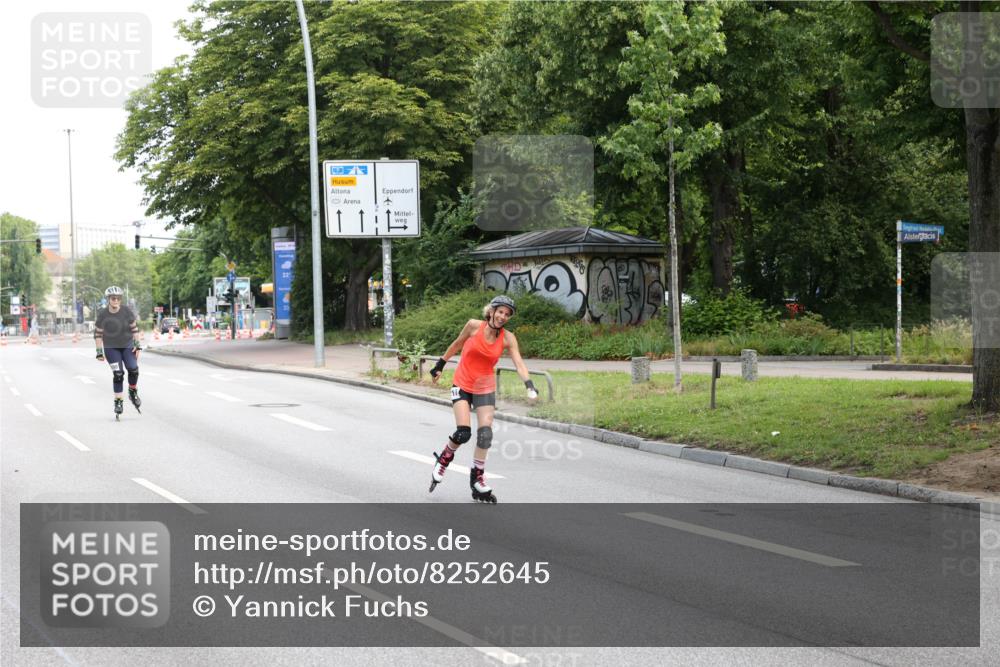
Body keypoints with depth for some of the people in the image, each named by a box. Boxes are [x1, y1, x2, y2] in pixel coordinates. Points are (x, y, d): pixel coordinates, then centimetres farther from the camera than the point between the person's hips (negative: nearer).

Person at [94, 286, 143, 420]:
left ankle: (133, 392, 10)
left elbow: (134, 328, -2)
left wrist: (137, 345, -6)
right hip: (111, 348, -1)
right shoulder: (102, 315, -13)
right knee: (118, 374, -13)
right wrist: (99, 352, -6)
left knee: (133, 369, -17)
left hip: (127, 346, 1)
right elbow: (98, 334, -4)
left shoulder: (127, 311, -12)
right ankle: (118, 401, 0)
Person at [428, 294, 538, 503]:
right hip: (462, 385, -2)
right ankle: (443, 459, 16)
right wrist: (440, 365, 15)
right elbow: (457, 344, 6)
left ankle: (477, 479, 8)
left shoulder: (508, 338, -6)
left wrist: (529, 384, -32)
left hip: (485, 388, 2)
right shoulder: (474, 326, -10)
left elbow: (519, 363, -16)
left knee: (485, 434, -7)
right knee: (463, 432, -15)